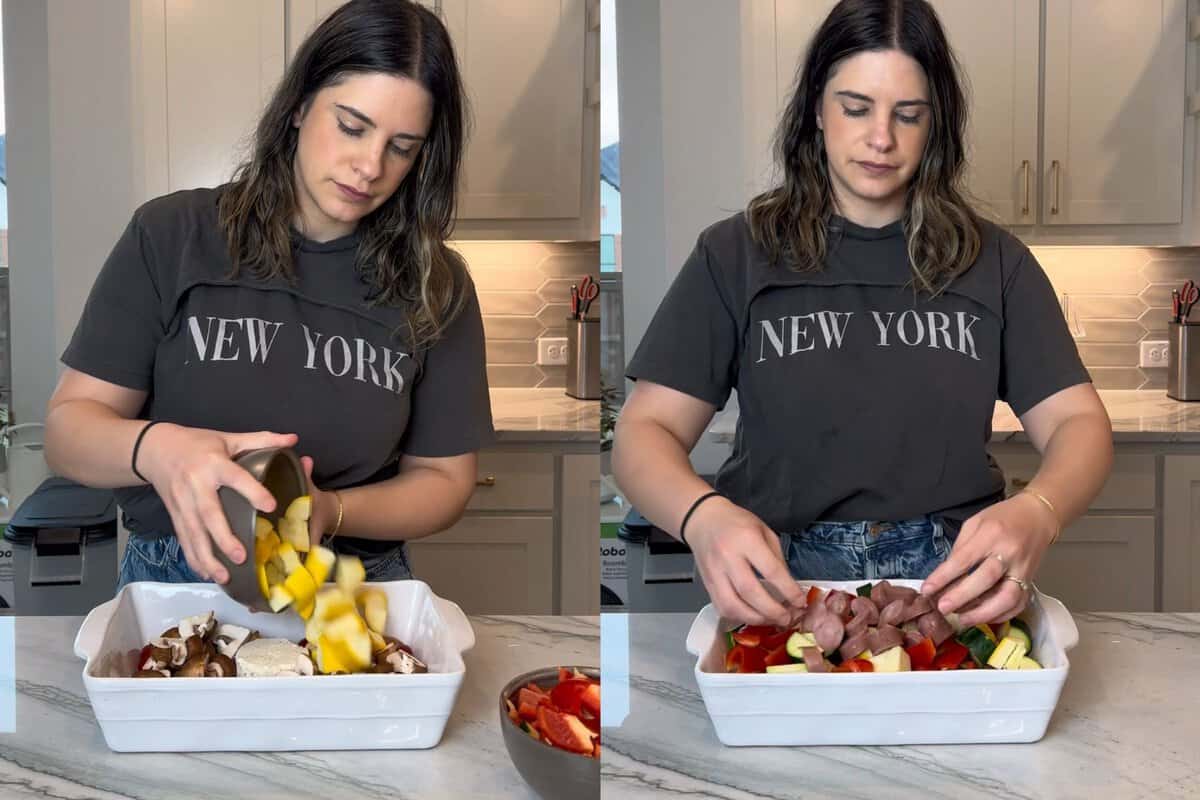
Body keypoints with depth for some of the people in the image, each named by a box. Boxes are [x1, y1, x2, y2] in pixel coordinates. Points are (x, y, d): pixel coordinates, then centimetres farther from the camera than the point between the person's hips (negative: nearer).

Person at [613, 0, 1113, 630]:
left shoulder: (992, 260, 10)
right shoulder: (737, 254, 4)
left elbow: (1079, 423, 3)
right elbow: (644, 431, -1)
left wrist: (1036, 514, -22)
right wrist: (702, 516, -25)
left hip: (955, 574, 2)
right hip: (780, 577, -1)